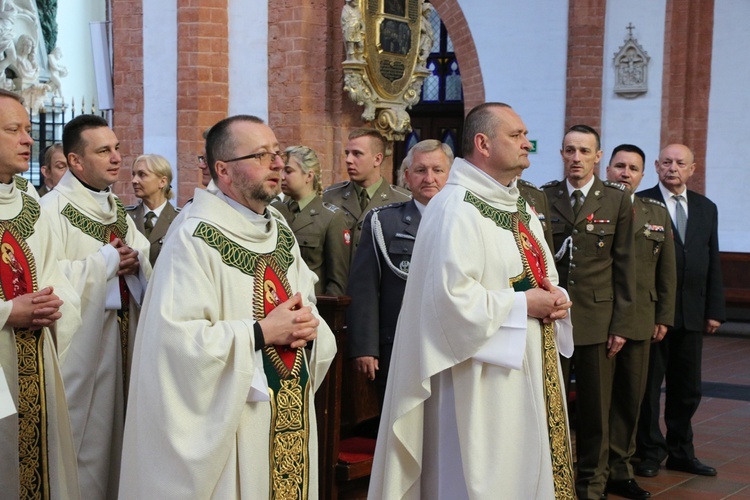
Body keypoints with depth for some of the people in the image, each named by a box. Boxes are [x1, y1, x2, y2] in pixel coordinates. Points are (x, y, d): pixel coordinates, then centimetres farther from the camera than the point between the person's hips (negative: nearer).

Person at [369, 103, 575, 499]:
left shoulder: (520, 209, 14)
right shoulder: (455, 207, -16)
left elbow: (543, 277, 22)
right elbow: (450, 295, -25)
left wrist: (555, 300, -1)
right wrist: (522, 305, -17)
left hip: (530, 371, 9)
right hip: (483, 380, -9)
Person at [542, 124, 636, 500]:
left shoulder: (617, 200, 3)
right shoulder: (543, 197, 4)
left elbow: (624, 266, 1)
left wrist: (622, 324, -3)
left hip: (597, 319, 0)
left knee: (595, 410, 7)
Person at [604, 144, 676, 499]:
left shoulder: (657, 213, 12)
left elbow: (666, 270, 13)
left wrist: (663, 317, 9)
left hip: (639, 321, 4)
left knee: (630, 399, 9)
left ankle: (619, 471, 20)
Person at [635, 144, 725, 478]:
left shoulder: (706, 209, 12)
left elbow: (713, 263, 12)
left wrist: (715, 310, 7)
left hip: (692, 313, 5)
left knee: (687, 388, 12)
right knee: (648, 384, 5)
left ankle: (681, 452, 24)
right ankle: (650, 451, 17)